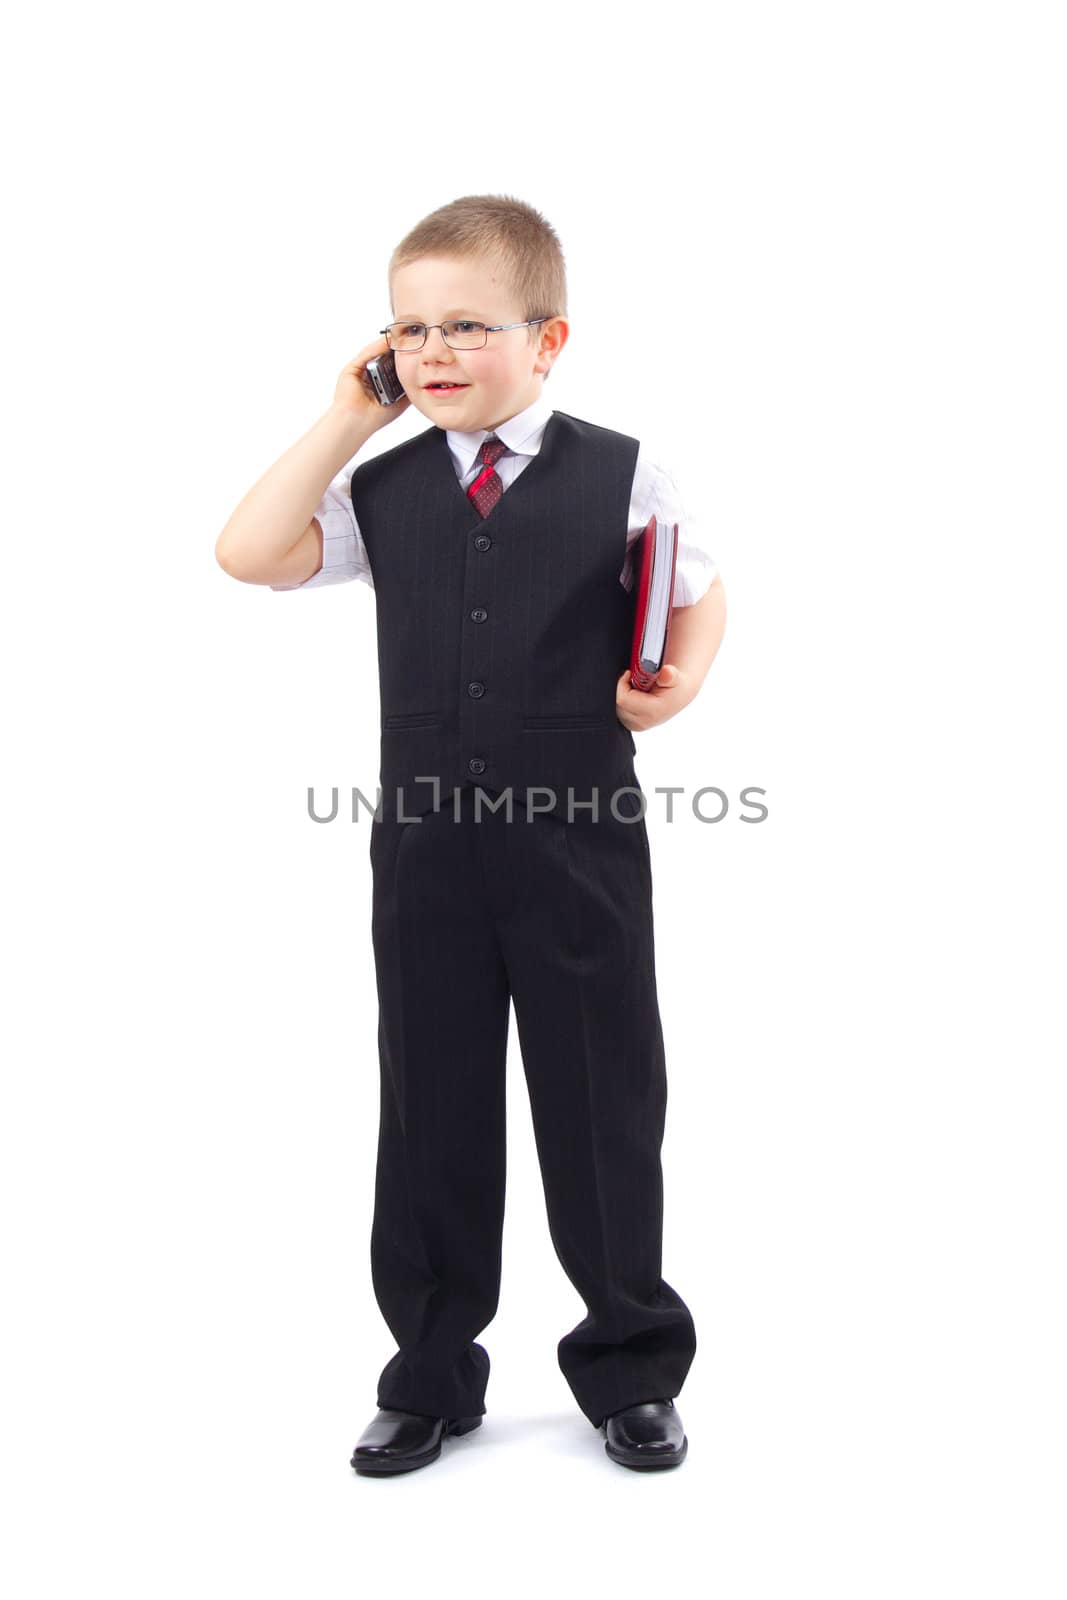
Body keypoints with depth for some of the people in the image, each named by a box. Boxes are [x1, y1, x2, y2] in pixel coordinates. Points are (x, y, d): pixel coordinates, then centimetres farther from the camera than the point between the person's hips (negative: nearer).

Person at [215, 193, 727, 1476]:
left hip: (579, 849, -2)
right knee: (430, 1108, 12)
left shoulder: (622, 476, -2)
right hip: (425, 852, 2)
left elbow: (700, 596, 9)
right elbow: (249, 555, -5)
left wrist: (680, 682, -11)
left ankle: (628, 1367, 29)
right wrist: (347, 418, -4)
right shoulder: (384, 490, 5)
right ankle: (431, 1372, 28)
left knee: (604, 1105, 9)